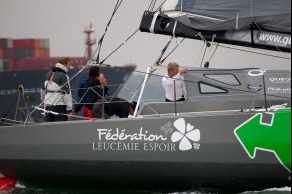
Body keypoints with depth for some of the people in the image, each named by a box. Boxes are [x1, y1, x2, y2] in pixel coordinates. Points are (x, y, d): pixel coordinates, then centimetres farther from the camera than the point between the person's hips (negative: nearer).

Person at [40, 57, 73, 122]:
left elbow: (43, 89, 24)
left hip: (48, 105, 7)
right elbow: (66, 93, -15)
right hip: (59, 105, -7)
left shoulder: (48, 74, 13)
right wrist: (69, 108, -10)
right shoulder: (63, 76, -11)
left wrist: (43, 100, 39)